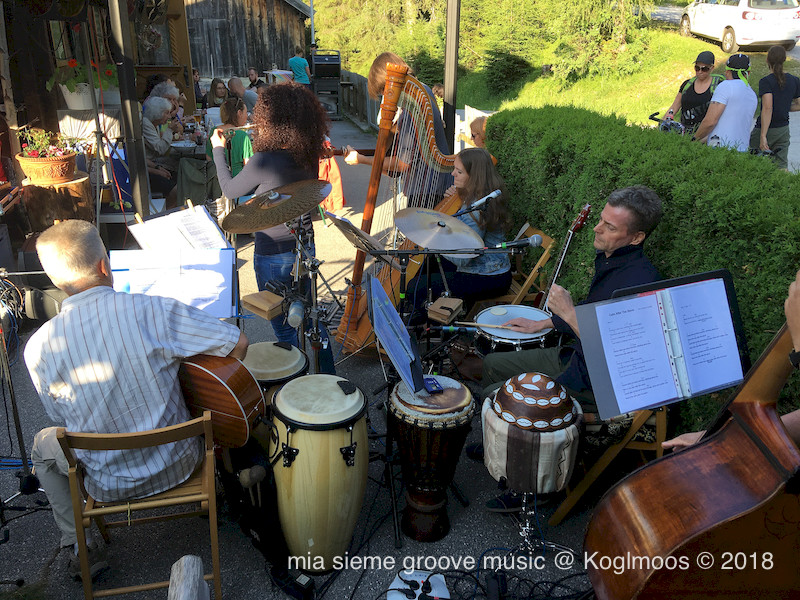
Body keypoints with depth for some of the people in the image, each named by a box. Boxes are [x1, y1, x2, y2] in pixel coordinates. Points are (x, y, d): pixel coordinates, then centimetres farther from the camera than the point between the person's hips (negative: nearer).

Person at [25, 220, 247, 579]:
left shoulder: (39, 348, -16)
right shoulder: (154, 312, -23)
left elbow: (61, 417, 0)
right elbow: (238, 343, -17)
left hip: (109, 482, 1)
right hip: (178, 464, 0)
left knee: (42, 446, 31)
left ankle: (81, 549, 32)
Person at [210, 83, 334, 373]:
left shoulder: (264, 161, -23)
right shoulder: (308, 155, -5)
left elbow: (230, 191, -6)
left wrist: (218, 149, 8)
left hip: (273, 254, -7)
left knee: (284, 329, 10)